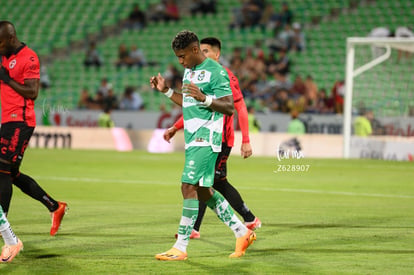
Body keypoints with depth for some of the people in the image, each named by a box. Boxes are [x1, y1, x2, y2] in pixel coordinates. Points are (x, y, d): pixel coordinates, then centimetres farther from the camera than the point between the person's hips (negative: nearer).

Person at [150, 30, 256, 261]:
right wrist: (166, 90, 18)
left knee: (189, 187, -14)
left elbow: (229, 107, -15)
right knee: (204, 192, 12)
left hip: (206, 137, -10)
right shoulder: (189, 71, 17)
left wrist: (203, 98, -28)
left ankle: (180, 248, -11)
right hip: (192, 138, 10)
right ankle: (243, 233, 23)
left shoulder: (215, 71, -11)